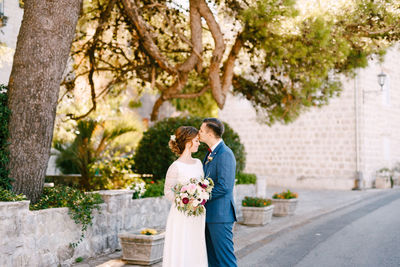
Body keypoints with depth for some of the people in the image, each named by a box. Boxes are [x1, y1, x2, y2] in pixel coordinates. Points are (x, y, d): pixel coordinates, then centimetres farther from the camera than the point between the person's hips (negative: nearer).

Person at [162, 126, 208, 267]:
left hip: (198, 217, 6)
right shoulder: (176, 167, -11)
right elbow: (167, 191, -8)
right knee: (180, 252, -2)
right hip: (181, 216, -6)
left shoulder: (198, 163, 9)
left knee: (196, 252, 10)